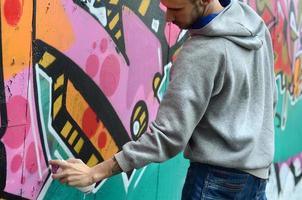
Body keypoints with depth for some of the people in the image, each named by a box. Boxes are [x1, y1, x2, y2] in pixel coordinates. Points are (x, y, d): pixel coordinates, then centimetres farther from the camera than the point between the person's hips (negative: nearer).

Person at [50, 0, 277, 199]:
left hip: (217, 177, -8)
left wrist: (95, 172, -21)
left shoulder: (201, 53, -23)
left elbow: (169, 134, -24)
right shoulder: (256, 23, 3)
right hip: (256, 172, 9)